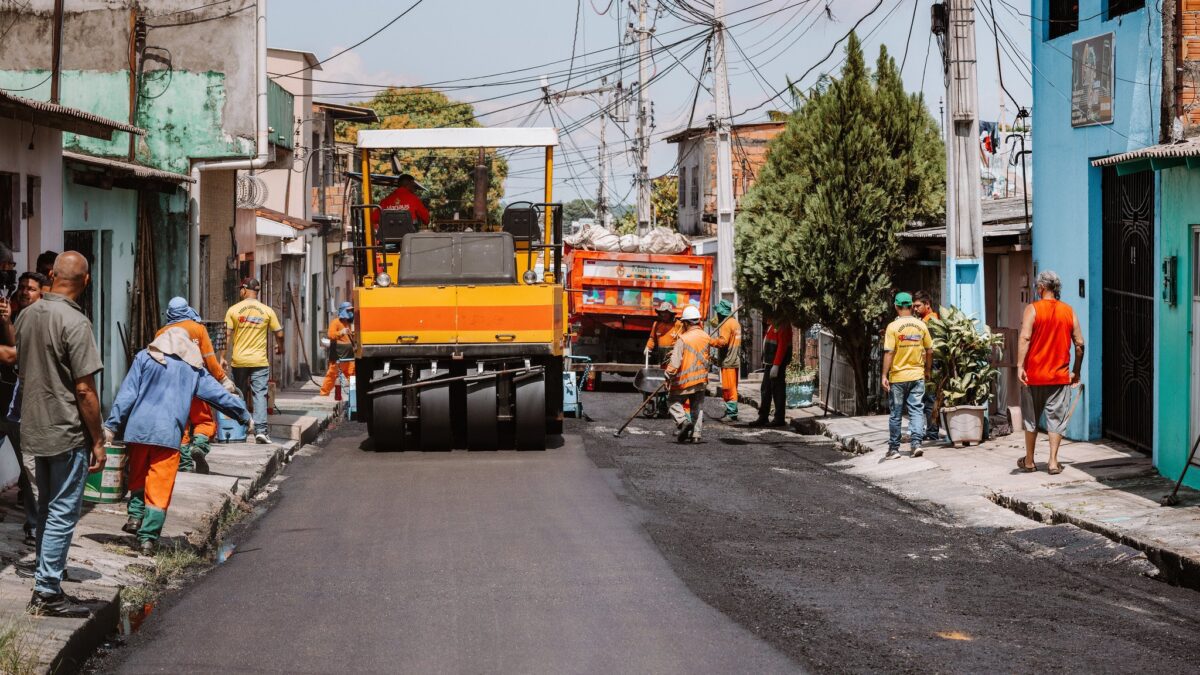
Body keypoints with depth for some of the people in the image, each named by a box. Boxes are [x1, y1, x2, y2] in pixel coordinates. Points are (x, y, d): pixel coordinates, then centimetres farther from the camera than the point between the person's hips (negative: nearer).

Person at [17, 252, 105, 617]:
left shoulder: (26, 315, 5)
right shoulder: (74, 323, -18)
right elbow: (84, 390, -19)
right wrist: (98, 441, -12)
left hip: (35, 431, 8)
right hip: (68, 434, -8)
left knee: (47, 510, 17)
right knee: (62, 513, -1)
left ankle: (46, 584, 24)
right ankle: (48, 593, 1)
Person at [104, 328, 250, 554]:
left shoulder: (145, 357, 8)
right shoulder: (193, 368, 11)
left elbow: (127, 393, 1)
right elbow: (219, 395, 15)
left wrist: (112, 425, 2)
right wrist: (244, 415, 28)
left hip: (138, 429, 1)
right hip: (169, 433, -1)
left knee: (137, 475, 23)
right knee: (160, 487, 2)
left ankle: (136, 515, 8)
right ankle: (148, 537, -2)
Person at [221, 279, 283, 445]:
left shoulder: (233, 310, -2)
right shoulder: (267, 311, 0)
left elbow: (227, 335, -4)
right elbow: (279, 334, 4)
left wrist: (222, 357, 2)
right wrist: (280, 347, 24)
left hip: (239, 360, 1)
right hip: (260, 361, -1)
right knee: (260, 394, -1)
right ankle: (260, 430, -12)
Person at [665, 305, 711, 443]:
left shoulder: (683, 339, -16)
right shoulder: (706, 337, 3)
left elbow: (675, 362, -18)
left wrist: (668, 376, -8)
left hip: (684, 380, -5)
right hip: (702, 379, 5)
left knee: (675, 402, 8)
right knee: (698, 407, 12)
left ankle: (683, 421, -16)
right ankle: (696, 434, 9)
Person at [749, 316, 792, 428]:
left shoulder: (783, 327, -15)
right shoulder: (773, 325, 16)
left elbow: (782, 347, -21)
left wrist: (776, 366, -25)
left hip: (777, 365, -10)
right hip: (769, 364, 10)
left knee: (778, 391, -3)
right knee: (766, 390, 12)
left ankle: (780, 419, 3)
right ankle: (763, 418, 17)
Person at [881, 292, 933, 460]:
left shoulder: (893, 327, -10)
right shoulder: (921, 325, 1)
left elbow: (889, 353, -15)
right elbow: (929, 351, 6)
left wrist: (884, 376, -12)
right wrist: (927, 370, 19)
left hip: (898, 377, -2)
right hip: (917, 375, 2)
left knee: (895, 414, 6)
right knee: (917, 410, 4)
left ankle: (894, 448, 12)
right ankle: (916, 442, -11)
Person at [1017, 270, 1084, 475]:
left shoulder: (1032, 309, -7)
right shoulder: (1069, 311, 3)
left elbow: (1024, 338, -18)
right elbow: (1079, 343, 4)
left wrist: (1020, 365, -20)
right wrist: (1076, 372, 13)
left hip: (1034, 375, -2)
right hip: (1060, 375, 2)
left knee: (1031, 419, 11)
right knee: (1056, 419, 6)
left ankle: (1029, 461, 20)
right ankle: (1053, 462, 0)